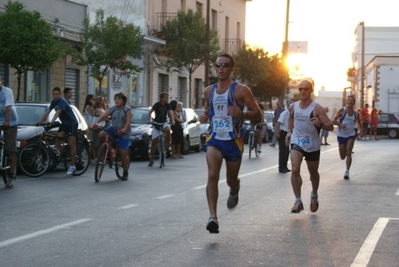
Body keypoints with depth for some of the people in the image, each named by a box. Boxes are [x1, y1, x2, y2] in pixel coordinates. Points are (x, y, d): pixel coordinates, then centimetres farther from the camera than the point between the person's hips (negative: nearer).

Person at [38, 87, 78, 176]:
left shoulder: (62, 101, -21)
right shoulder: (54, 101, 3)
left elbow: (58, 112, -35)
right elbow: (47, 112, 3)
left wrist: (51, 122, -48)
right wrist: (39, 122, -5)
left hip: (72, 123, -8)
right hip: (64, 123, 8)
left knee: (71, 144, -9)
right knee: (57, 140, -9)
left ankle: (72, 166, -7)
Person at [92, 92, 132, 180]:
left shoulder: (127, 109, -8)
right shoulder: (112, 109, 4)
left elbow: (128, 120, -20)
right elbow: (103, 116, -9)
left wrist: (124, 129, -38)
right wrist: (97, 122, -28)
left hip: (123, 133, -4)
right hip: (113, 129, 4)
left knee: (123, 153, -7)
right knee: (101, 135, -25)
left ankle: (125, 173, 8)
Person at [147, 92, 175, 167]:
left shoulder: (167, 105, -5)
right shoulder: (157, 105, -14)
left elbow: (170, 112, -13)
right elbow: (150, 112, -19)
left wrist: (172, 120, -32)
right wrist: (148, 120, -35)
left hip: (164, 122, 2)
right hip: (156, 124, -2)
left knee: (167, 130, -35)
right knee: (154, 141, -5)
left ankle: (167, 146, -15)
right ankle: (151, 160, 4)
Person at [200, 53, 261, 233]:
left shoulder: (240, 90, -6)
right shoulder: (209, 91, 8)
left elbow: (257, 113, -6)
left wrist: (241, 114, -26)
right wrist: (204, 117, 1)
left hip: (233, 141, -2)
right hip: (214, 139, 2)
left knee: (231, 180, 13)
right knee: (212, 175, -20)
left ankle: (234, 190, 52)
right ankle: (213, 217, -24)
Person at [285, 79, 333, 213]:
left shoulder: (317, 108, -16)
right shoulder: (293, 107, -1)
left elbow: (331, 126, -19)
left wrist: (320, 124, -38)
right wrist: (289, 131, 15)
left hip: (312, 145, -2)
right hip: (297, 142, 2)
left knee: (313, 173, 15)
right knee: (295, 169, -19)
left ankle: (314, 196, 43)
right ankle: (298, 201, -15)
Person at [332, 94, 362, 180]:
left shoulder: (356, 113, 2)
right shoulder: (342, 110, -7)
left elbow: (359, 123, 18)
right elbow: (334, 120, -11)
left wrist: (360, 130, -1)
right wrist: (340, 124, -29)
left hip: (351, 135, 1)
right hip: (341, 135, -1)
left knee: (348, 153, -14)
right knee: (342, 157, 6)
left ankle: (347, 171, -10)